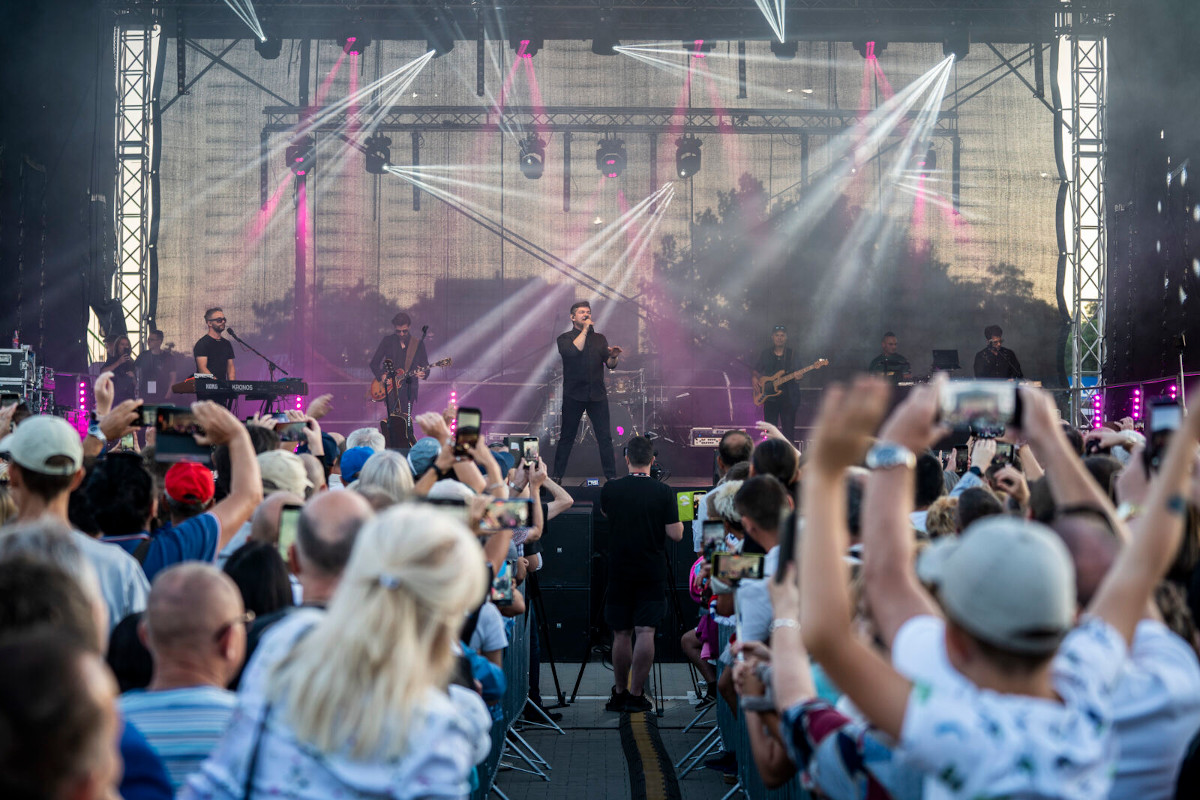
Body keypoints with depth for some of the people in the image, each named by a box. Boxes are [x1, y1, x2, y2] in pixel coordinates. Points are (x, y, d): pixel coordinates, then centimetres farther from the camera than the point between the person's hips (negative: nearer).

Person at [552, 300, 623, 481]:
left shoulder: (599, 339, 14)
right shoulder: (565, 338, 3)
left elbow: (610, 365, 9)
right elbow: (573, 350, -19)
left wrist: (613, 356, -13)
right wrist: (585, 330, -12)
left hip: (597, 394, 3)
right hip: (574, 395, -3)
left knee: (605, 437, -1)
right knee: (567, 437, 2)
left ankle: (611, 476, 3)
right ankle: (556, 476, 10)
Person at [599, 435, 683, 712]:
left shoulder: (610, 490, -2)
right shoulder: (664, 492, -8)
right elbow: (676, 534, -7)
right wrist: (676, 515, 12)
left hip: (619, 572, 2)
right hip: (652, 573, -2)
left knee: (621, 633, 10)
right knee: (645, 632, -4)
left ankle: (619, 693, 19)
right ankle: (636, 695, -6)